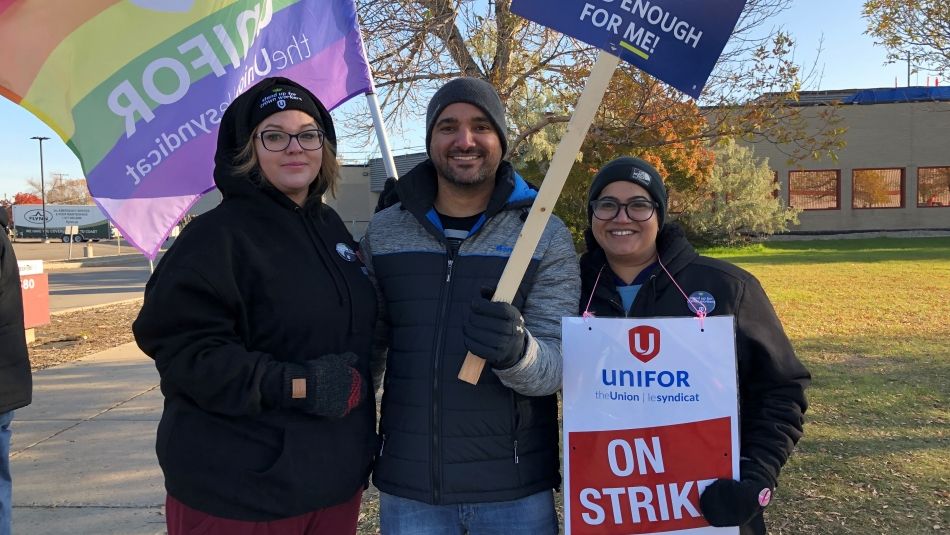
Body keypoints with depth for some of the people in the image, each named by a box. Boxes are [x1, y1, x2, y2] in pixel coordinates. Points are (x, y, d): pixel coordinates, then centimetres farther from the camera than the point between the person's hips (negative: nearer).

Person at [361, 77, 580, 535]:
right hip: (407, 486, 2)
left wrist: (515, 350, -31)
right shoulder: (382, 232, 0)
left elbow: (557, 367, -11)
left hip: (515, 489, -1)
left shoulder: (546, 235, -5)